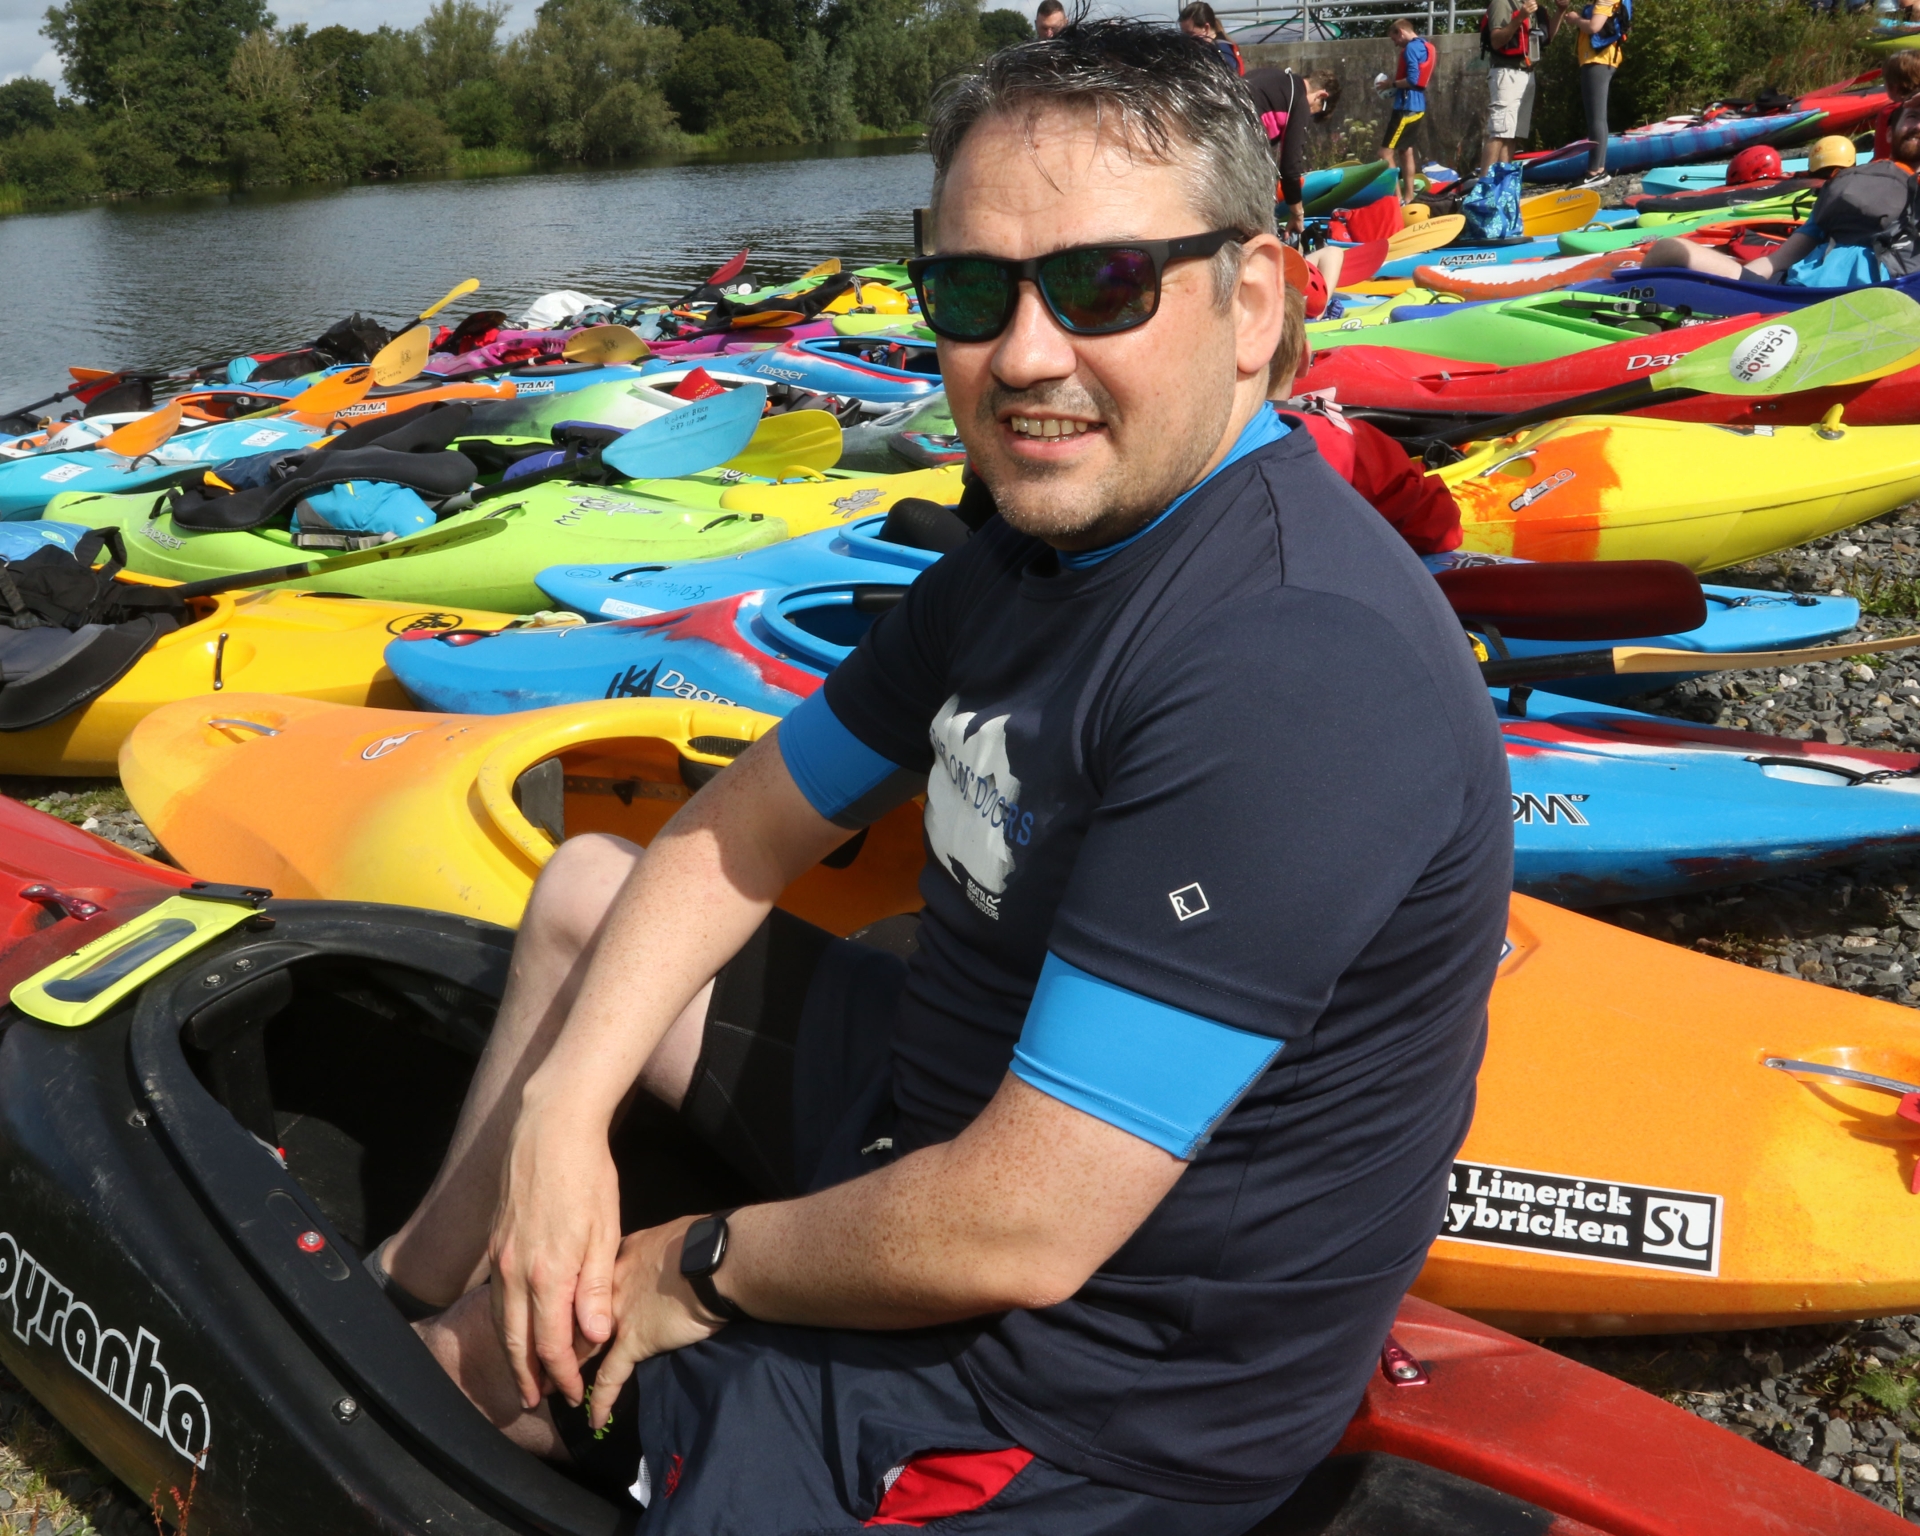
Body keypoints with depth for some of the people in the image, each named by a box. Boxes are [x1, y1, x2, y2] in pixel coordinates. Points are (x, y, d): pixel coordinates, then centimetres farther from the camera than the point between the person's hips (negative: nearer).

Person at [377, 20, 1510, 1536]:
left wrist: (703, 1267, -14)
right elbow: (732, 839, 6)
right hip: (952, 1103, 9)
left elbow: (1016, 1234, -32)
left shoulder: (1289, 664, -33)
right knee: (586, 888, 19)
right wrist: (561, 1109, -7)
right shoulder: (1036, 538, -1)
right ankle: (416, 1277, 38)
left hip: (1077, 1392, -8)